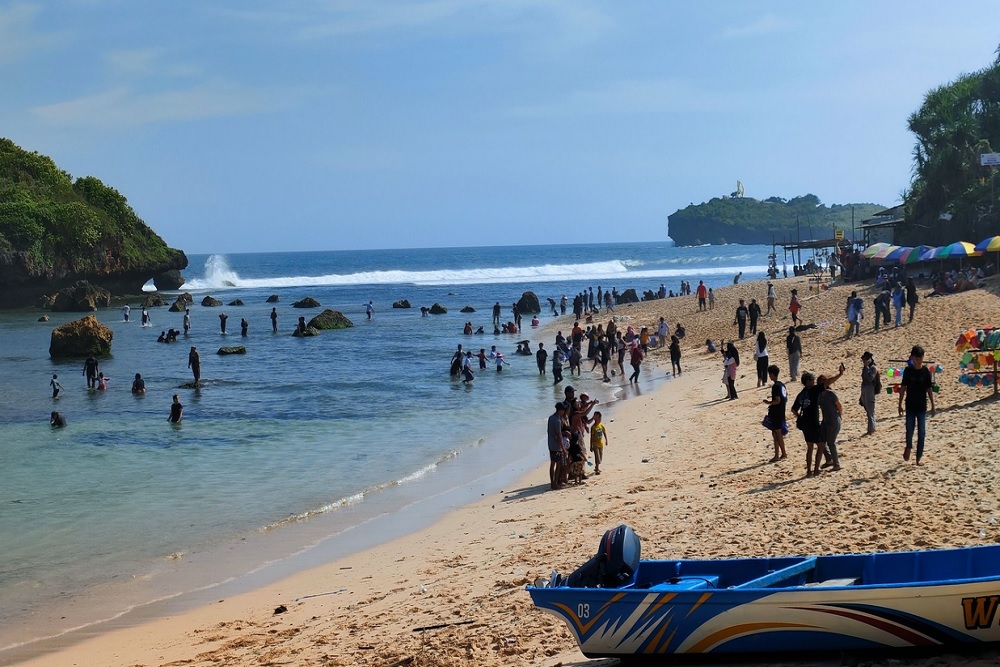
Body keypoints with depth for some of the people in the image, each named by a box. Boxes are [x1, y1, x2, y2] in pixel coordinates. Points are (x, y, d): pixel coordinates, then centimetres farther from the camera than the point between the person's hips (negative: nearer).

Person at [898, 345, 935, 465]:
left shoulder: (926, 371, -4)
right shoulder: (908, 370, -3)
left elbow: (929, 389, 1)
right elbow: (903, 388, 2)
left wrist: (933, 406, 1)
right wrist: (900, 404, 1)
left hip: (922, 406, 0)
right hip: (910, 405, 0)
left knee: (921, 432, 0)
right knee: (909, 429, 2)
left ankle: (919, 457, 8)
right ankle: (908, 448, 33)